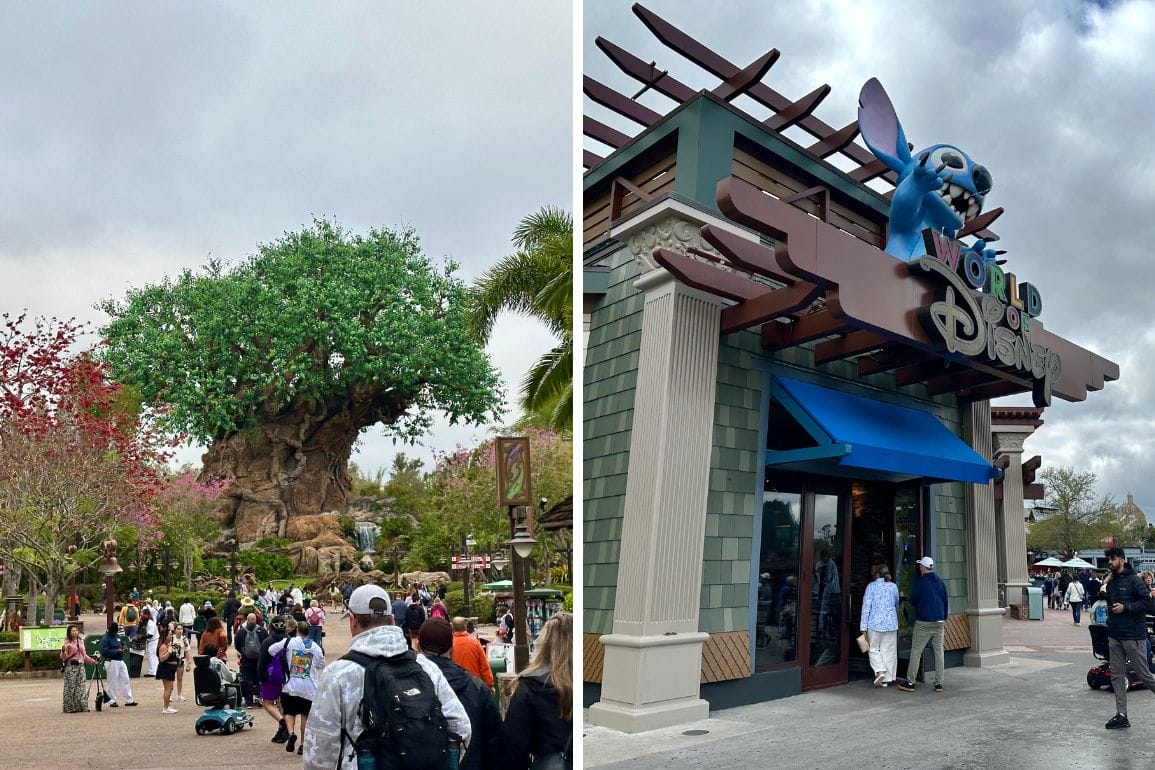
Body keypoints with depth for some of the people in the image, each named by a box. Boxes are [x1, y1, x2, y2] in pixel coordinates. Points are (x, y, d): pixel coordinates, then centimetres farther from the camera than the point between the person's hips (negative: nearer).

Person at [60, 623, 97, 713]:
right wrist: (63, 650, -27)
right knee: (71, 687, -4)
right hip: (71, 666, -5)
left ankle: (82, 706, 7)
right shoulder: (67, 642, -3)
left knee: (81, 686, 5)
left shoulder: (81, 641, 14)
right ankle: (70, 708, 2)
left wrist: (92, 661, 23)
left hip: (80, 665, 6)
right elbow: (63, 657, -8)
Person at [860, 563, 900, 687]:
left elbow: (866, 606, -8)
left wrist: (863, 627, -5)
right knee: (888, 650, 10)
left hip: (875, 623, -3)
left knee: (873, 649, 10)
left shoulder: (871, 586, -5)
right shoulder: (893, 586, 5)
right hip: (891, 623, 3)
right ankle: (886, 679, 12)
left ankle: (879, 671, -9)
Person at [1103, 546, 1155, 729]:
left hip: (1133, 636, -7)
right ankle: (1121, 716, 10)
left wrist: (1126, 607, -20)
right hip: (1114, 636, 7)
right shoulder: (1111, 582, 13)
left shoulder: (1133, 580, -9)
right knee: (1117, 676, 6)